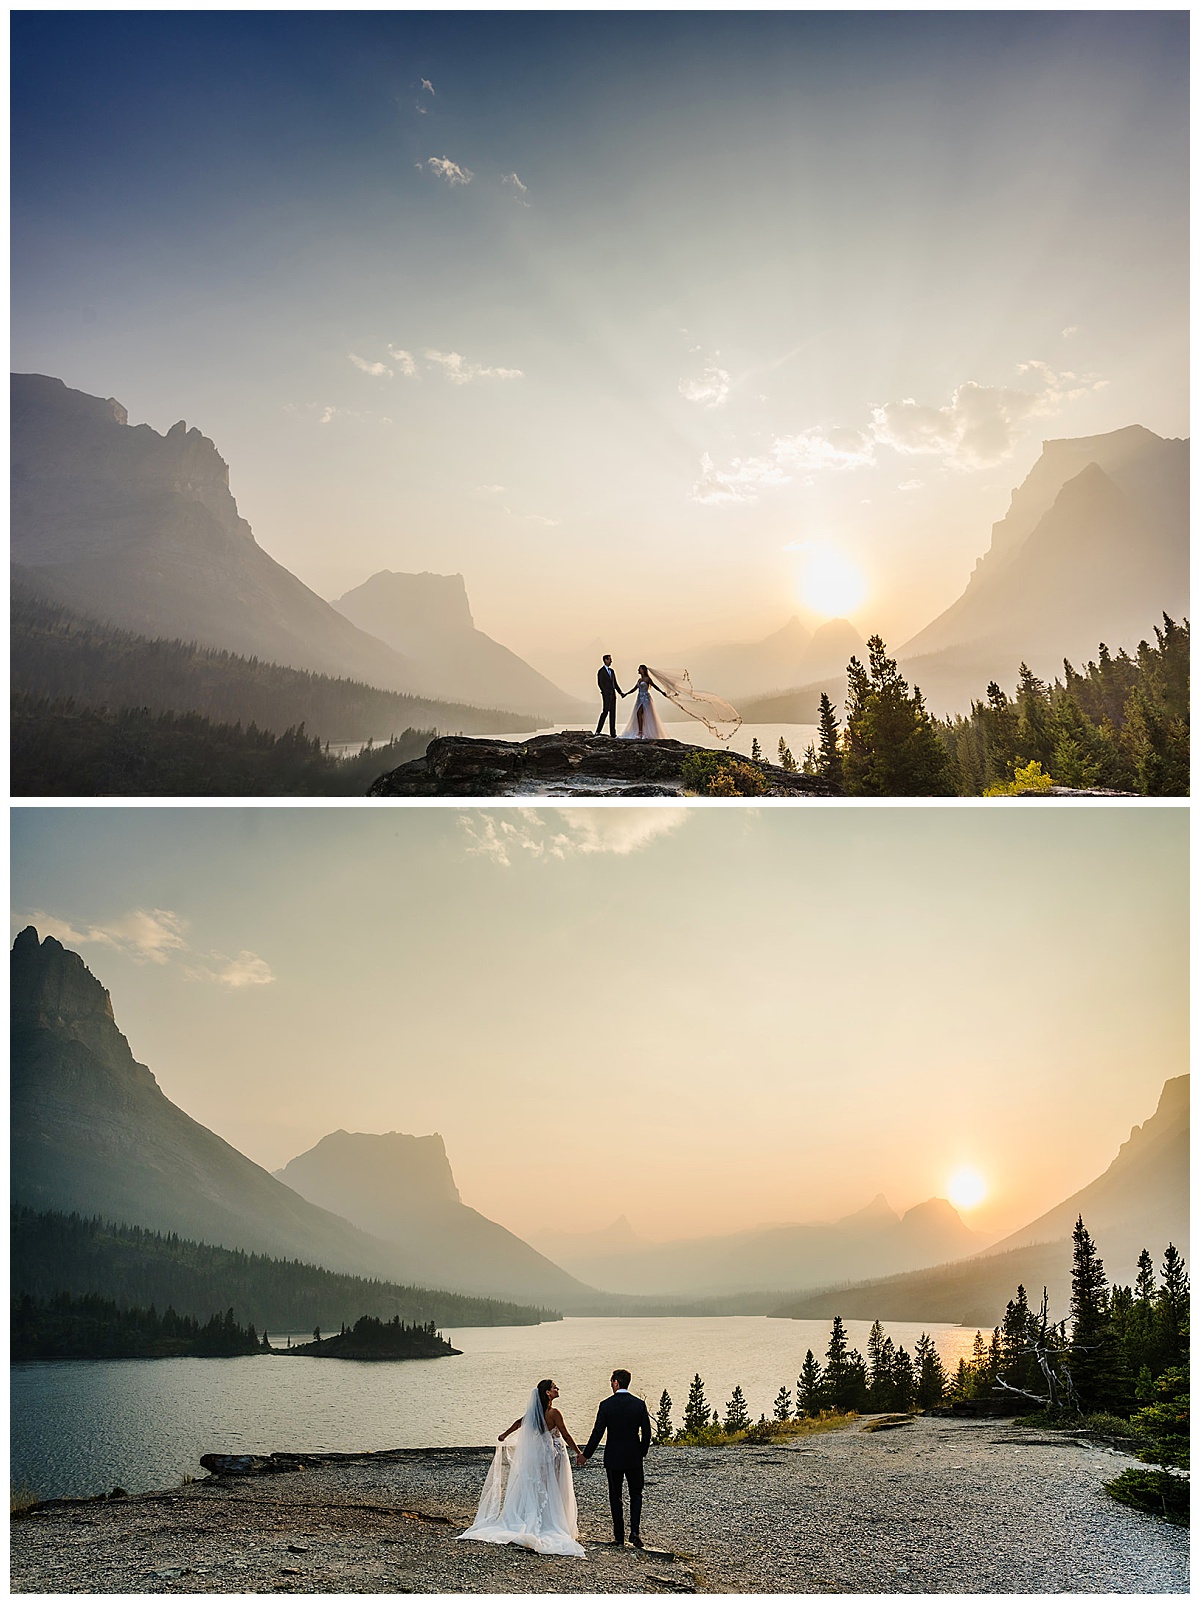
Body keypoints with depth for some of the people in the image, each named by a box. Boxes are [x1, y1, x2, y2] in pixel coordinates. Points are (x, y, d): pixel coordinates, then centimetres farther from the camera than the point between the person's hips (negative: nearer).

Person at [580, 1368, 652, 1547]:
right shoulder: (639, 1404, -5)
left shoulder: (606, 1405, -10)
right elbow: (646, 1433, -2)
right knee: (635, 1494, 15)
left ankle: (619, 1536, 14)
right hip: (634, 1458, 1)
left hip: (613, 1457, -1)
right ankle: (635, 1532, -1)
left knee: (615, 1497, 12)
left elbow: (597, 1433, -10)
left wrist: (585, 1455, 1)